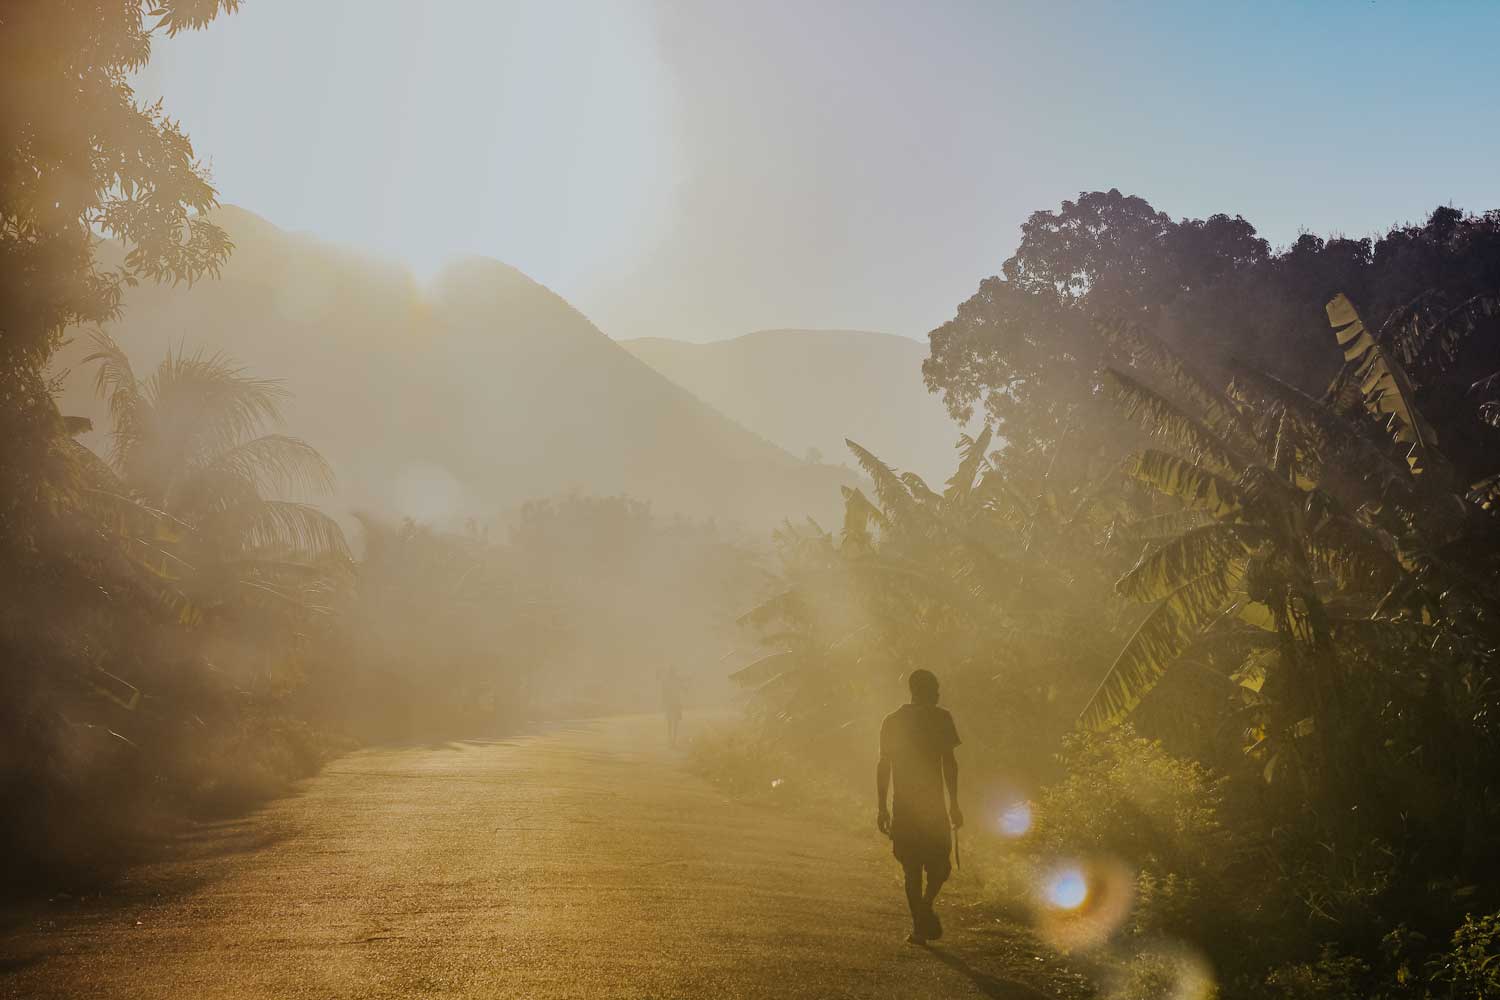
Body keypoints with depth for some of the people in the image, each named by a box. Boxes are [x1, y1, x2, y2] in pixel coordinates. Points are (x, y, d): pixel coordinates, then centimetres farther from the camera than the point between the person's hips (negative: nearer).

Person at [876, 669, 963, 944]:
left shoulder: (891, 721, 8)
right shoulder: (940, 718, -2)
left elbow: (883, 765, 7)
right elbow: (949, 763, -6)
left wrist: (882, 807, 11)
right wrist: (954, 803, -2)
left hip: (903, 806, 3)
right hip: (932, 803, -3)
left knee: (911, 869, 10)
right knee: (939, 863, 10)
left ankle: (919, 925, 4)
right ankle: (926, 904, -15)